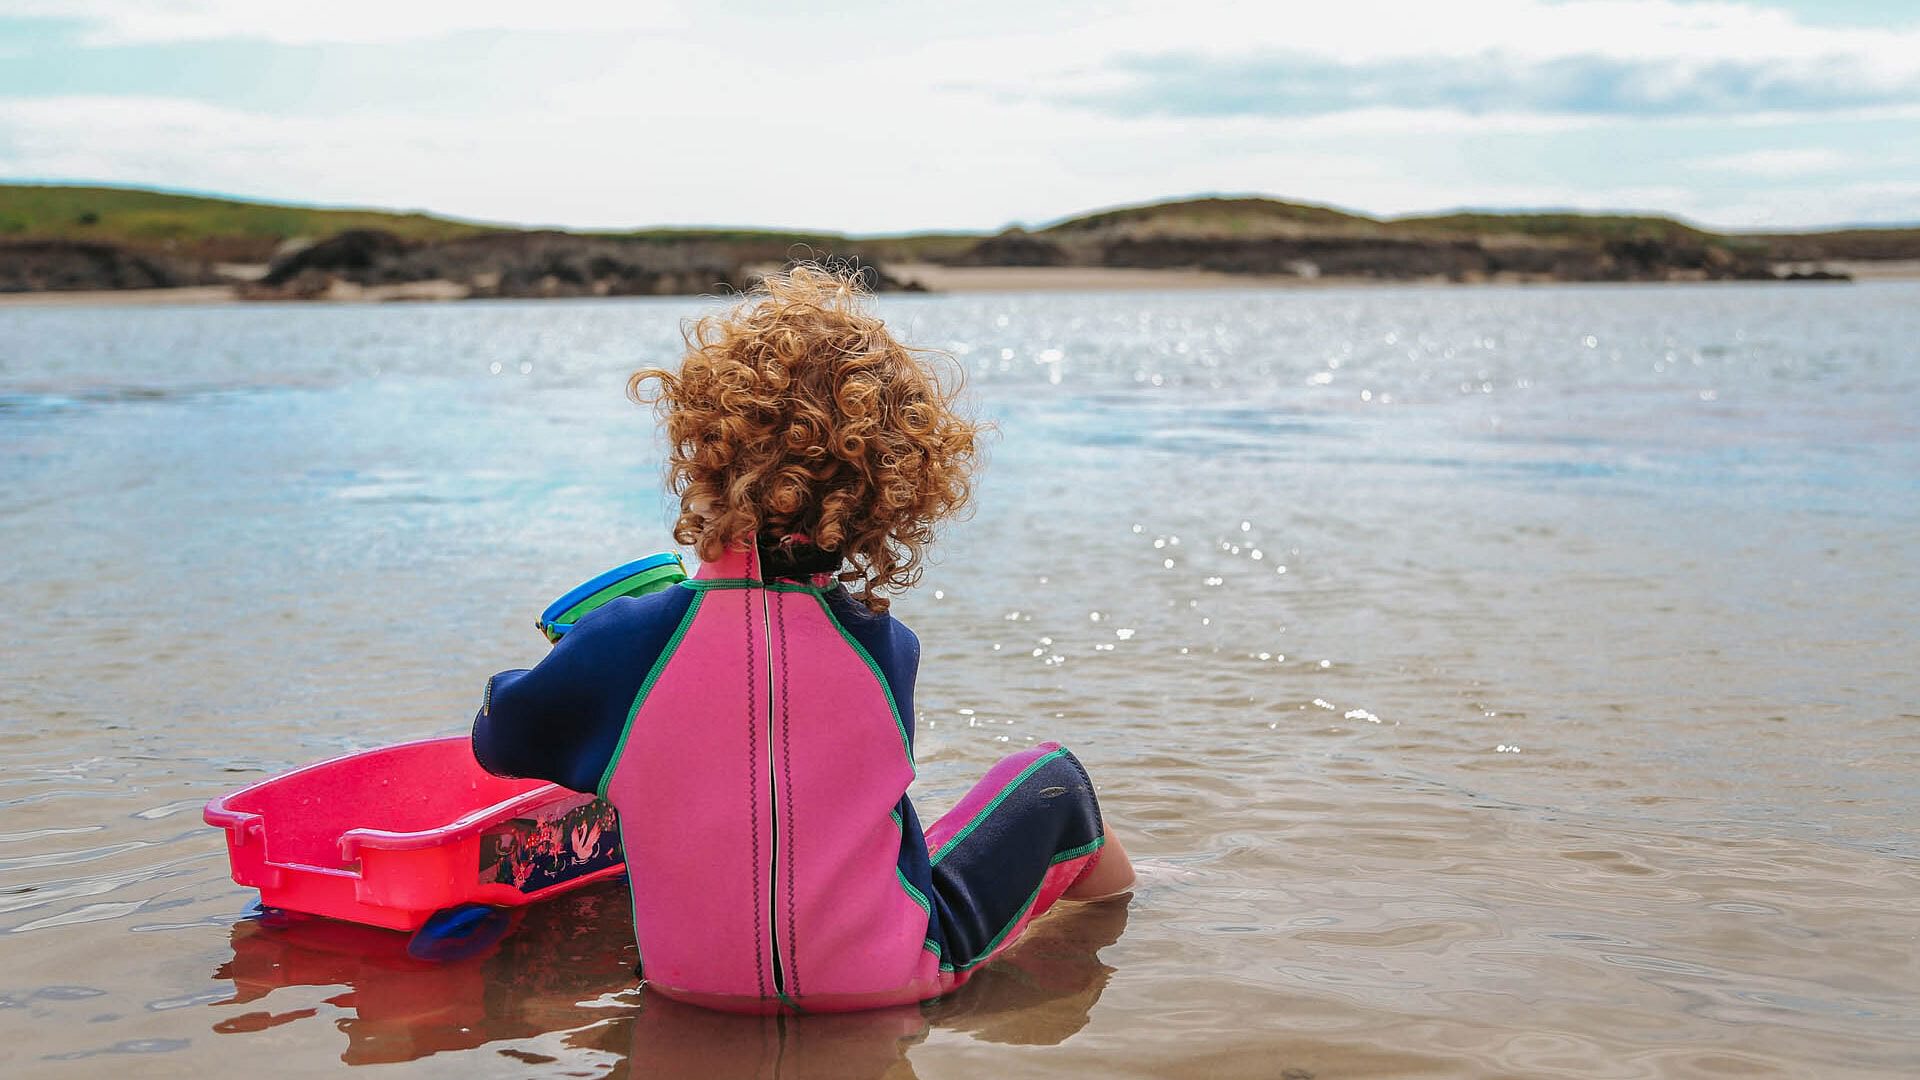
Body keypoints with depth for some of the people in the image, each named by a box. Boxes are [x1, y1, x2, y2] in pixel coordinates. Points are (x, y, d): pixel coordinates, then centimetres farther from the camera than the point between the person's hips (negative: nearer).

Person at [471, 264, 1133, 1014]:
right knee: (1053, 778, 18)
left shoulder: (621, 642, -19)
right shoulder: (886, 645, -17)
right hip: (884, 978, -2)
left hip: (694, 981, 2)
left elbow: (498, 740, 3)